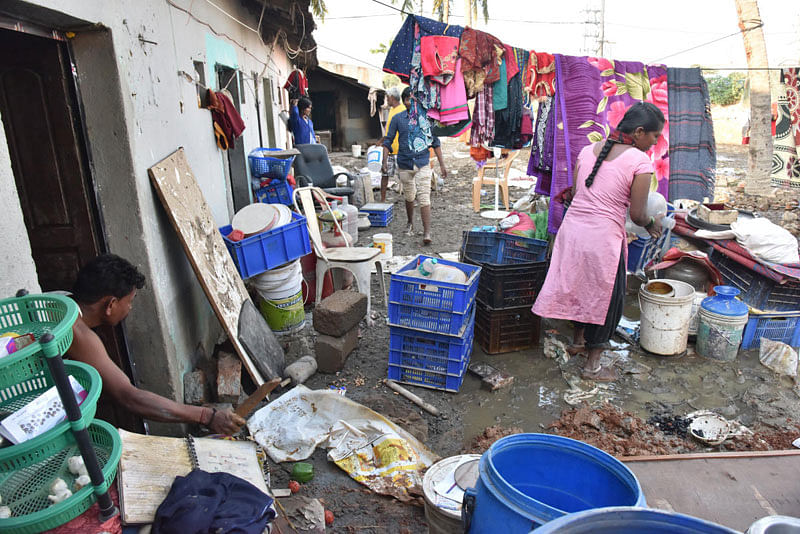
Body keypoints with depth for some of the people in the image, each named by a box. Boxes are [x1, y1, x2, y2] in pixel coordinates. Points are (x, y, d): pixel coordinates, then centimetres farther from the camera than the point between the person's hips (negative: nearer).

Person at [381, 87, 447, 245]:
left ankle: (427, 233, -14)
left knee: (424, 198, -12)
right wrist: (385, 162, -8)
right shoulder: (397, 119, 2)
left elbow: (435, 142, 7)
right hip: (404, 164, 1)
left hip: (422, 164, -1)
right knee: (409, 197, 14)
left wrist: (442, 164, 4)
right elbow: (388, 141, 4)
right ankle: (410, 224, 39)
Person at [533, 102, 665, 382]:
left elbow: (575, 194, 11)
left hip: (571, 229, 6)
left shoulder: (588, 150, 7)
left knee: (580, 286, 26)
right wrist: (652, 224, 13)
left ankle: (578, 340, 46)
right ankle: (592, 366, 25)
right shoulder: (640, 162, -11)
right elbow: (637, 214, -8)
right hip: (603, 237, -6)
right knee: (606, 297, 12)